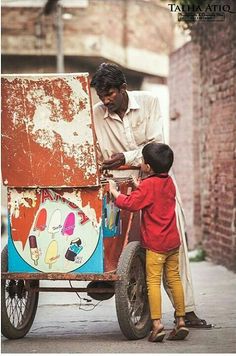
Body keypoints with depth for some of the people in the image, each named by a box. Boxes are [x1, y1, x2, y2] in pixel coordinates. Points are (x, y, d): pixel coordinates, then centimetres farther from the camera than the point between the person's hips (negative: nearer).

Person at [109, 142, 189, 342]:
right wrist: (139, 187, 22)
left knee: (153, 281, -5)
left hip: (155, 243, -7)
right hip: (173, 241, 7)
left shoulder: (148, 185, -13)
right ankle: (181, 321, 12)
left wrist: (114, 191, -4)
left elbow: (130, 204, -16)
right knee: (174, 279, 11)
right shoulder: (169, 182, 9)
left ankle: (157, 324, -11)